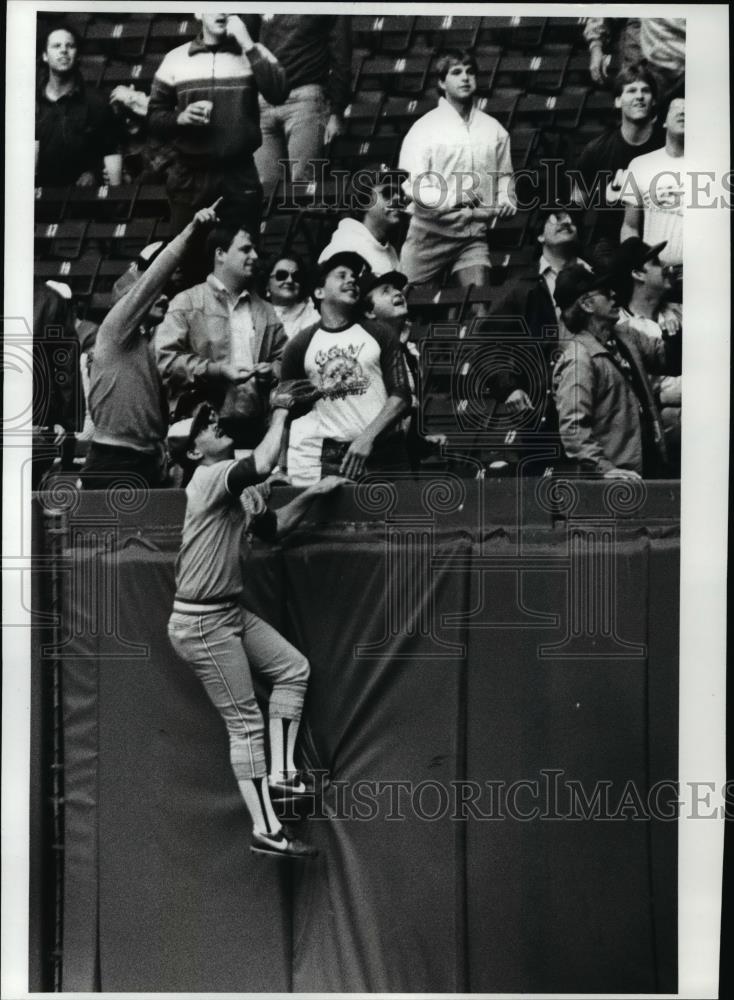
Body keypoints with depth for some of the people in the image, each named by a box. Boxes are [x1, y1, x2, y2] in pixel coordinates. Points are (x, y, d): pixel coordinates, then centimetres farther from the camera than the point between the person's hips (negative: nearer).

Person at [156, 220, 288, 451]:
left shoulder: (265, 310, 20)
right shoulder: (187, 303, 3)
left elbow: (283, 358, 22)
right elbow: (165, 358, -7)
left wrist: (272, 371, -2)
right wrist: (217, 370, -14)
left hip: (252, 426, 5)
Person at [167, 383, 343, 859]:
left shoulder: (240, 487, 11)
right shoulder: (208, 479, -18)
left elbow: (273, 528, 20)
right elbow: (264, 464, -35)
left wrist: (310, 495, 7)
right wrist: (280, 411, -21)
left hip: (234, 612, 9)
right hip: (201, 623, -9)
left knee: (293, 668, 12)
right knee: (246, 723, -5)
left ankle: (280, 772, 16)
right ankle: (266, 830, 2)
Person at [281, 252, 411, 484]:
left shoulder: (380, 337, 10)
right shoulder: (300, 346, 10)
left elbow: (400, 396, 3)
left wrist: (367, 437, -11)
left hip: (381, 452, 0)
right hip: (328, 455, 0)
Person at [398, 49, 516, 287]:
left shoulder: (493, 129, 11)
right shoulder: (424, 128, -1)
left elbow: (504, 176, 22)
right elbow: (411, 185, -9)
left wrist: (506, 200, 1)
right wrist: (452, 200, -22)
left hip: (474, 233, 3)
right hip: (431, 231, -2)